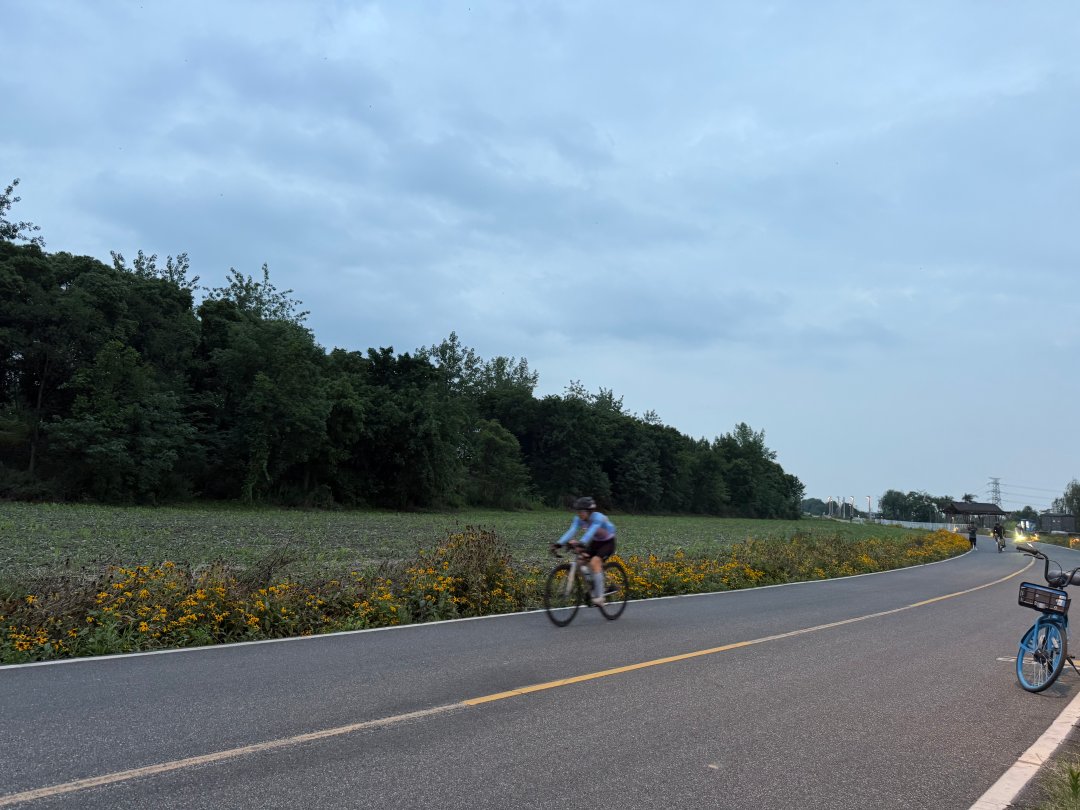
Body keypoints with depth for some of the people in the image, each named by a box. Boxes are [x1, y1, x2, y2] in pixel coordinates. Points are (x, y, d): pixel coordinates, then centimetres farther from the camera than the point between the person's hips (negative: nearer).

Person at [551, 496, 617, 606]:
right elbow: (571, 531, -28)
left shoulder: (598, 517, -31)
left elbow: (591, 532, -48)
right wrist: (559, 543, -44)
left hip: (608, 543, -6)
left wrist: (581, 543, -65)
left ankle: (599, 596, -24)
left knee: (595, 562, -29)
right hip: (596, 542, 7)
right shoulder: (578, 519, -14)